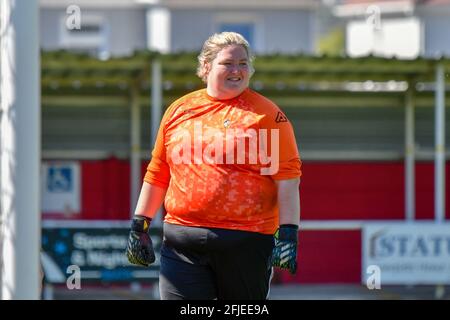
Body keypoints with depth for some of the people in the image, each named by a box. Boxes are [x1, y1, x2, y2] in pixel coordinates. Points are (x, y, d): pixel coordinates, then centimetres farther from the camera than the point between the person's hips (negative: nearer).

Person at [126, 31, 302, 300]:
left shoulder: (267, 114, 2)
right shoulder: (180, 110, 13)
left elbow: (287, 178, -4)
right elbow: (158, 174, 18)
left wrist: (288, 234, -13)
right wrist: (140, 226, 15)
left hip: (247, 241, -2)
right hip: (182, 244, 2)